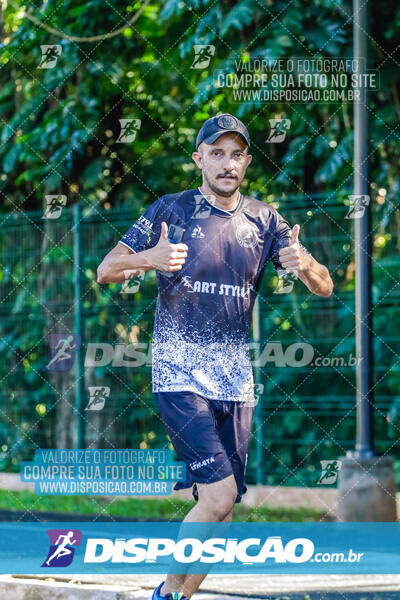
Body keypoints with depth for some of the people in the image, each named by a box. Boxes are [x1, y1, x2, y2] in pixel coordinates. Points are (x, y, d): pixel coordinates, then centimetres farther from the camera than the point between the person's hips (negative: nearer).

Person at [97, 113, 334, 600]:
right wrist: (149, 258, -23)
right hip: (179, 374, -5)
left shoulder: (264, 220, 8)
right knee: (219, 495, -18)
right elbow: (106, 271, -2)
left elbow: (324, 288, 6)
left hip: (235, 380, 5)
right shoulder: (171, 210, -1)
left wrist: (304, 263, -18)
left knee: (221, 508, 4)